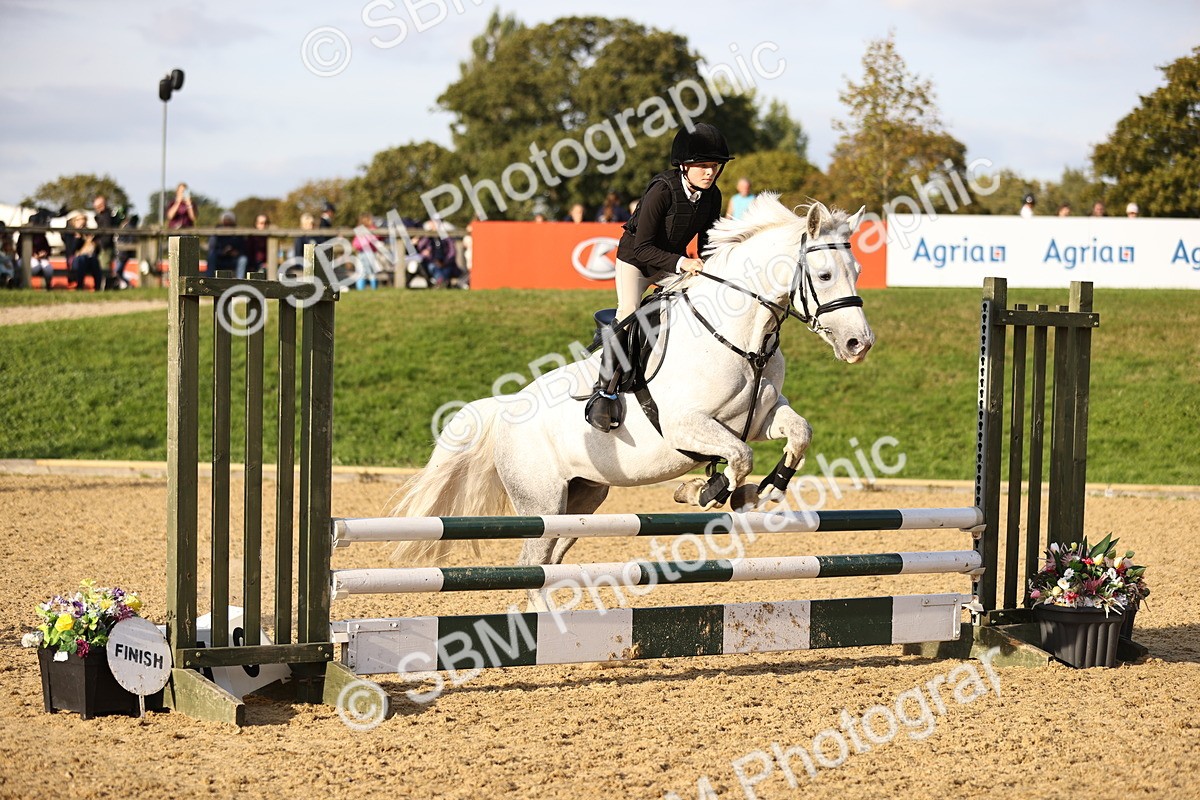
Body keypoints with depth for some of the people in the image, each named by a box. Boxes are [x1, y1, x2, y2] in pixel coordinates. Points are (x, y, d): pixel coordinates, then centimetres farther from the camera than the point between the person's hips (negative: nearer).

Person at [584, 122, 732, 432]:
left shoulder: (712, 196, -10)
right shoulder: (663, 190, -29)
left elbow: (706, 244, 4)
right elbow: (642, 247, -31)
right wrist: (681, 263, -41)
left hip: (674, 262, 6)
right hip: (635, 258, -6)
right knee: (628, 313, -25)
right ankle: (604, 390, -24)